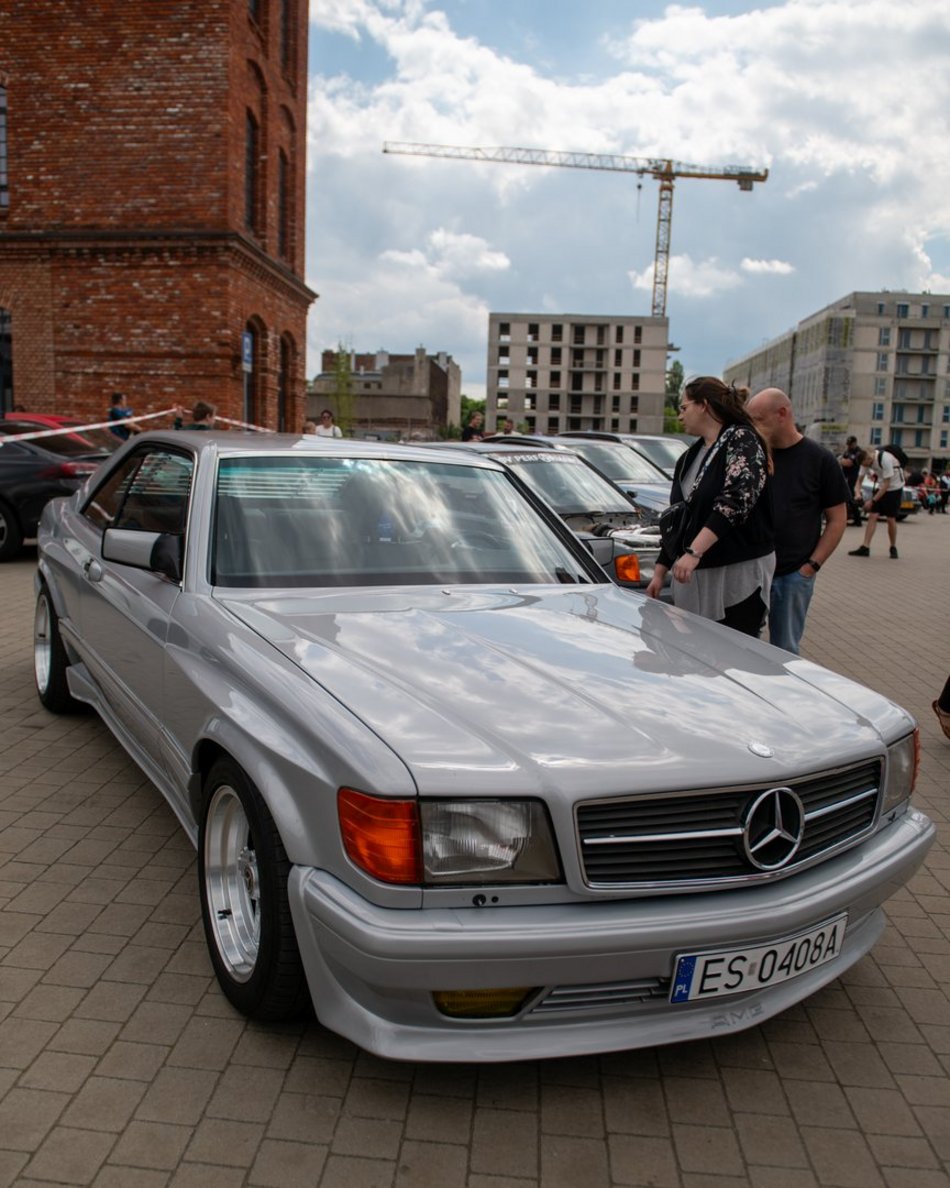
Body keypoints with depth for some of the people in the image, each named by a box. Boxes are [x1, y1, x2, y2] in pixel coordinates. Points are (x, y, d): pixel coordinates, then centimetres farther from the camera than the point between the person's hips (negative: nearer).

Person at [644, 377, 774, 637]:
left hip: (739, 577, -7)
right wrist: (660, 571, 17)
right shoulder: (688, 458, 17)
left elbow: (737, 498, -22)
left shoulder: (742, 440, -7)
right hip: (692, 578, 7)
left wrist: (694, 551, -30)